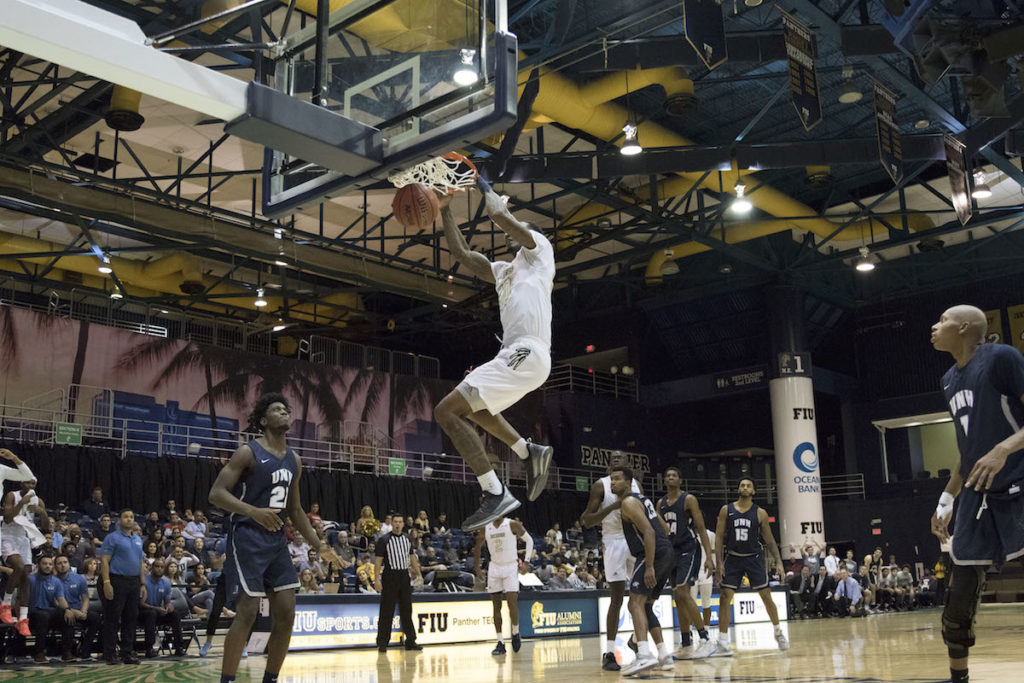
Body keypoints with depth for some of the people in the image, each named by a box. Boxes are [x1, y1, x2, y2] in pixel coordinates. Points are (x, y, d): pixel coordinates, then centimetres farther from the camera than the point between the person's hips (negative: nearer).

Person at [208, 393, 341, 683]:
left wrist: (319, 545, 15)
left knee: (286, 614, 3)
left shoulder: (294, 460, 13)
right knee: (247, 612, -11)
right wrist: (253, 511, -30)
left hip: (277, 539, 7)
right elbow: (216, 494, -15)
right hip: (247, 538, -7)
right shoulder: (248, 452, -8)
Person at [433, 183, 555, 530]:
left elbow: (501, 215, -6)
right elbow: (462, 253, 32)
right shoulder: (503, 270, 30)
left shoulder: (539, 248, 8)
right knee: (469, 405, 32)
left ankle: (496, 493, -19)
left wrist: (486, 188, 12)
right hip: (518, 355, 10)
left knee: (446, 410, -15)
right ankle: (530, 452, 21)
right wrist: (444, 209, 29)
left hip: (526, 353, -10)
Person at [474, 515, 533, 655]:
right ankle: (500, 643, 6)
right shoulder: (485, 528, 1)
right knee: (496, 606, 1)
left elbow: (529, 540, 3)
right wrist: (477, 567, 9)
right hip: (494, 567, 3)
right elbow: (478, 547, 15)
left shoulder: (512, 525, -8)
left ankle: (515, 634, 11)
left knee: (512, 603, -14)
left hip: (511, 567, -3)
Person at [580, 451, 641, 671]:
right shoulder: (601, 485, -3)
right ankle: (609, 653, -5)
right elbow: (587, 520, -8)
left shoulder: (636, 484, 11)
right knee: (617, 599, -9)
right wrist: (612, 507, -20)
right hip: (614, 541, -5)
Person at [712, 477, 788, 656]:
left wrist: (778, 561, -5)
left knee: (766, 596, 2)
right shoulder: (726, 510, -1)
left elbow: (769, 539, 5)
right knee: (725, 597, -10)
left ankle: (778, 632, 26)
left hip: (754, 558, 0)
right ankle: (723, 644, -7)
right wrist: (718, 562, -8)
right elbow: (719, 537, -1)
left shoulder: (760, 513, -1)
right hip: (732, 558, 0)